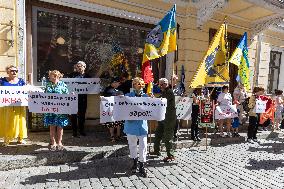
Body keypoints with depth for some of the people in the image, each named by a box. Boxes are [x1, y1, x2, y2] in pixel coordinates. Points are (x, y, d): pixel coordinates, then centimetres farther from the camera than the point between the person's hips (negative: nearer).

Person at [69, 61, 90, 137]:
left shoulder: (87, 76, 11)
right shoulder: (72, 75, 4)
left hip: (83, 98, 3)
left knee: (82, 114, 12)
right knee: (74, 115, 2)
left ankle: (82, 130, 26)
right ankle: (74, 131, 13)